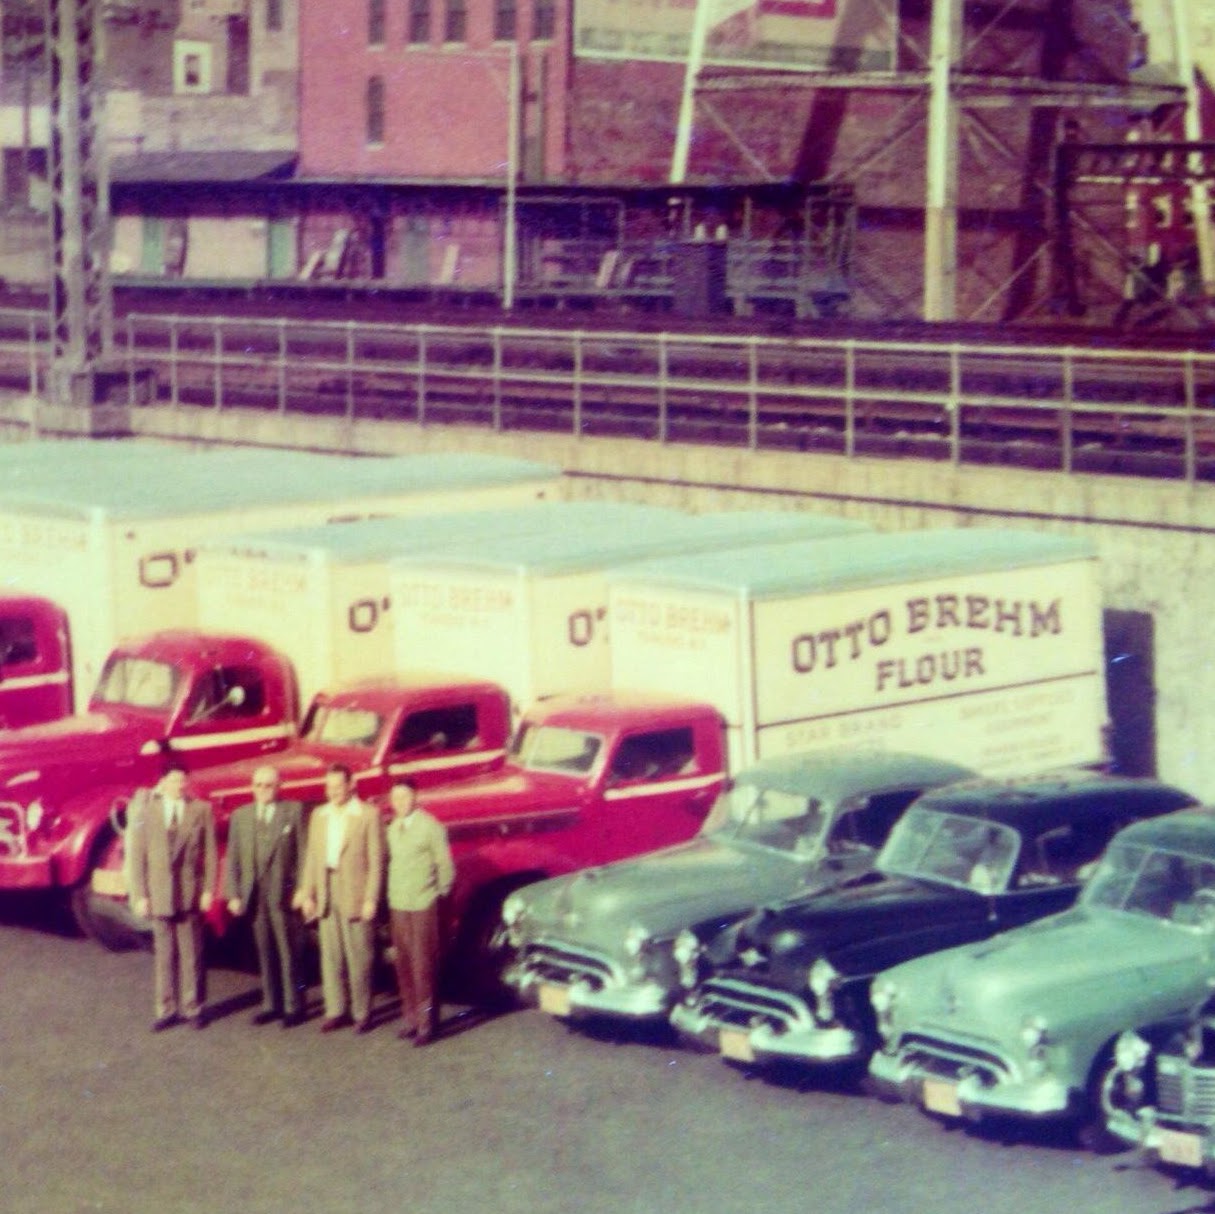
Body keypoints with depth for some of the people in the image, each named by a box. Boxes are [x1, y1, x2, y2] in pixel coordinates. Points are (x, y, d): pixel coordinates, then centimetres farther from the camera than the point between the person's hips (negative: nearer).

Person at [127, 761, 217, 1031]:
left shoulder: (201, 810, 1)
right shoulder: (147, 811, 2)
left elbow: (209, 852, 1)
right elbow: (138, 855, 2)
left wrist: (208, 890, -5)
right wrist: (140, 895, -3)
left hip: (190, 895, -1)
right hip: (159, 895, 1)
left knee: (191, 955, 4)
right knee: (164, 956, 7)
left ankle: (193, 1008, 13)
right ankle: (167, 1010, 14)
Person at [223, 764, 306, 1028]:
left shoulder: (294, 811, 0)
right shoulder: (241, 815, 10)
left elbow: (304, 852, -3)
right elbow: (232, 858, 8)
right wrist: (233, 894, 1)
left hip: (282, 894, -3)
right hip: (253, 895, 3)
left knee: (288, 952, 0)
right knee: (264, 953, 8)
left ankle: (293, 1006, 6)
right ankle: (271, 1004, 15)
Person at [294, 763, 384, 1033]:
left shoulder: (368, 815, -3)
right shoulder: (319, 816, 13)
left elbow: (376, 860, -6)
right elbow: (311, 857, 12)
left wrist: (371, 899, -11)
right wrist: (307, 893, 6)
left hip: (355, 897, -5)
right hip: (326, 895, 5)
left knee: (358, 957, 0)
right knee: (330, 956, 6)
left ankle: (362, 1013, 7)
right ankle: (336, 1011, 12)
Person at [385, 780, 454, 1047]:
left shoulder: (430, 827, -7)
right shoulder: (392, 829, 9)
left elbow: (445, 865, -4)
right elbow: (389, 862, 11)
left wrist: (438, 895, 1)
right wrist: (391, 896, 5)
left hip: (424, 907, -5)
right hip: (398, 905, 5)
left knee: (423, 966, -6)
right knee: (404, 965, 7)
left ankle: (426, 1023, -2)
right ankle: (411, 1018, 15)